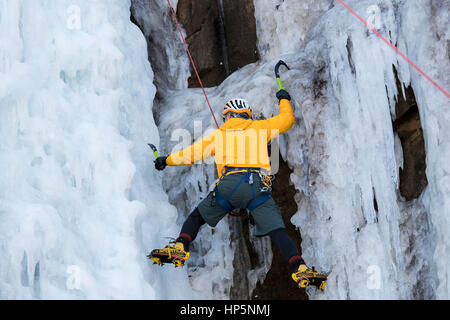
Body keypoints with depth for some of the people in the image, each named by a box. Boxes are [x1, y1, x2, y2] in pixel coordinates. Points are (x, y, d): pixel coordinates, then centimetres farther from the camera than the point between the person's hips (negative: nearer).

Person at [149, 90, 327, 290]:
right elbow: (287, 120, 34)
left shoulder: (218, 134, 25)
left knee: (197, 217, 18)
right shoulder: (259, 128, 25)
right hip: (258, 186, 0)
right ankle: (300, 268, -21)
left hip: (229, 184, 0)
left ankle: (180, 246, -4)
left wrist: (167, 160, 44)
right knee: (277, 231, -4)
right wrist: (284, 100, 54)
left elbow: (193, 154, 28)